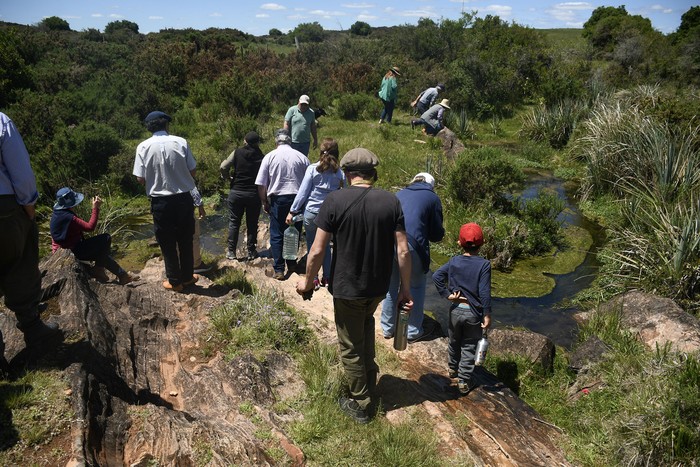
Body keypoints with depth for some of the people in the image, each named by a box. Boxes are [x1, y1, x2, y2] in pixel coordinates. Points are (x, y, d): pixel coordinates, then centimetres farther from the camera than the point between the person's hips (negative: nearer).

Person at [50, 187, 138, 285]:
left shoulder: (58, 214, 7)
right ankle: (98, 269, -1)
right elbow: (90, 227, -26)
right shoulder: (67, 217, -26)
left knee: (102, 253, 19)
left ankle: (122, 275, 19)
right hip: (72, 251, -11)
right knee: (106, 238, -13)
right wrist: (96, 208, -23)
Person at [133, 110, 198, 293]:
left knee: (167, 243, 12)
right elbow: (192, 171, -3)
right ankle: (187, 276, 29)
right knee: (185, 240, 17)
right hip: (184, 198, 1)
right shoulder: (181, 142, -6)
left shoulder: (143, 147, -7)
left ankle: (175, 281, 22)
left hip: (160, 201, -1)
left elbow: (140, 179, -6)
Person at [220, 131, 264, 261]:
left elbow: (223, 168, -10)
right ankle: (251, 252, 16)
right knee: (252, 224, 10)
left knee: (234, 222, 10)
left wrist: (228, 177, 9)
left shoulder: (237, 153, -4)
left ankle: (231, 251, 13)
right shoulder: (261, 157, -5)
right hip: (254, 195, 0)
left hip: (236, 192, 0)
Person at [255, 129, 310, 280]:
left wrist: (264, 202, 9)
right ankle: (292, 264, 29)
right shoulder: (302, 157, 0)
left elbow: (260, 184, -3)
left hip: (278, 200, -1)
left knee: (276, 235, 7)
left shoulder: (269, 157, -2)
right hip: (298, 199, 2)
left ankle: (278, 270, 7)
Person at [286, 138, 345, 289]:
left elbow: (303, 192, -7)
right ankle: (327, 278, 25)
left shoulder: (312, 169, -7)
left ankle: (313, 280, 14)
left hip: (311, 213, -2)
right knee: (326, 245, 19)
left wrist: (292, 211, -1)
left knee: (312, 245, 11)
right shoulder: (340, 172, 0)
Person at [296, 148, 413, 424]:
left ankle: (360, 405, 30)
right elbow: (403, 250, -8)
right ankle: (370, 377, 41)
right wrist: (405, 288, 4)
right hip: (379, 287, 4)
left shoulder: (335, 201, -15)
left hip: (346, 288, -4)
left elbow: (317, 250, -15)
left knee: (351, 348, 14)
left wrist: (307, 281, 2)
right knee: (366, 321, 34)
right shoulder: (391, 201, -7)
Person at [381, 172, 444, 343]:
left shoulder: (399, 194, 22)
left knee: (391, 286, 19)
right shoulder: (432, 198, 10)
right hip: (411, 245, -4)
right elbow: (437, 234, 9)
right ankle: (413, 332, 22)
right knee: (416, 287, 15)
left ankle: (388, 328, 30)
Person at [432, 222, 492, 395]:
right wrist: (487, 315, -12)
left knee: (454, 342, 23)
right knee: (469, 347, 9)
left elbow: (436, 276, -15)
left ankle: (453, 369, 45)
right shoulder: (484, 264, -14)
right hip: (474, 313, -3)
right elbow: (484, 292, -17)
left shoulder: (454, 261, -4)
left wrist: (446, 294, -8)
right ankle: (464, 382, 15)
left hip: (456, 310, 3)